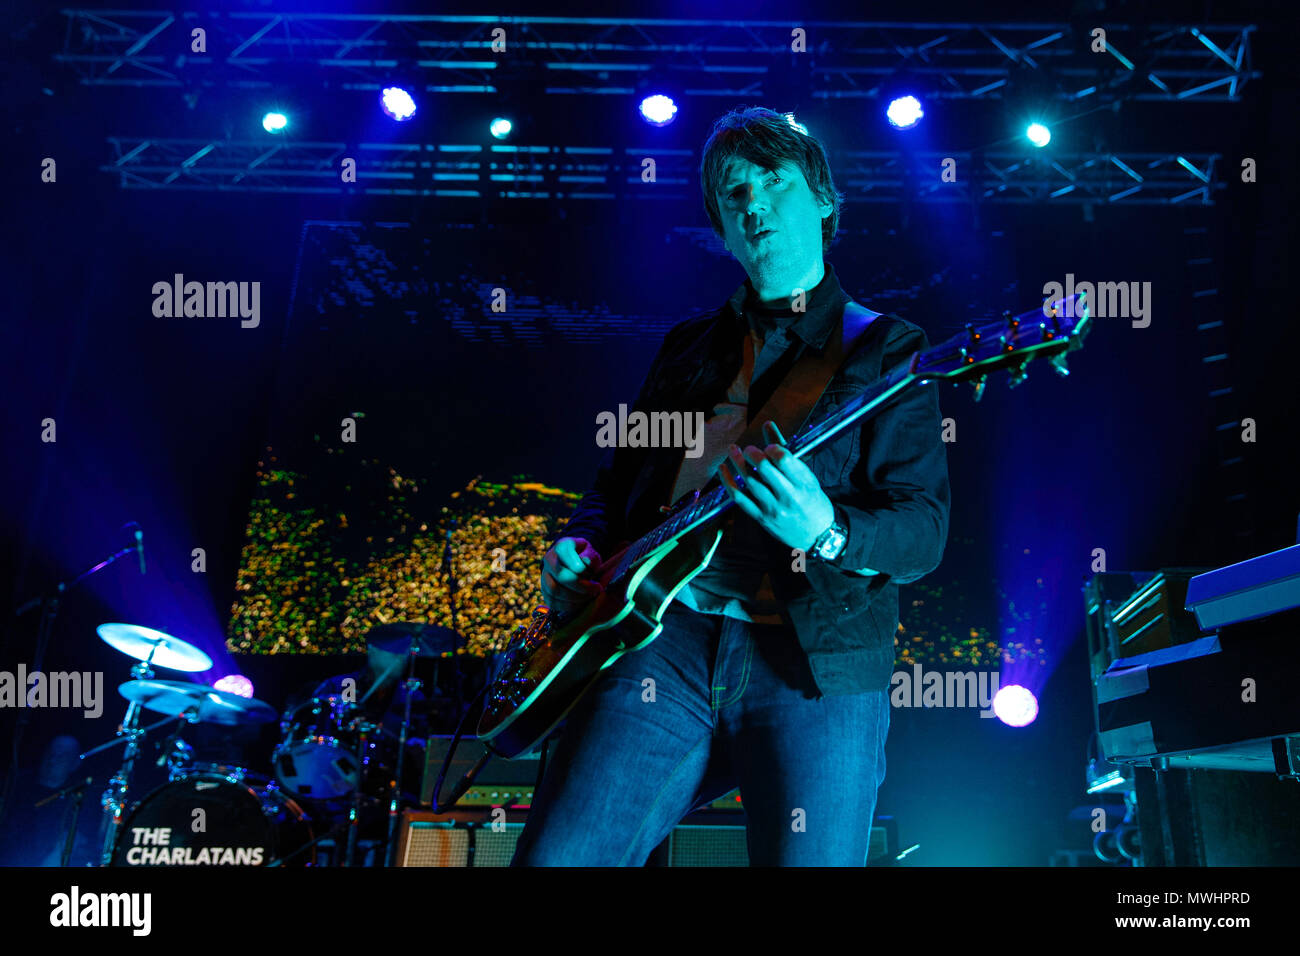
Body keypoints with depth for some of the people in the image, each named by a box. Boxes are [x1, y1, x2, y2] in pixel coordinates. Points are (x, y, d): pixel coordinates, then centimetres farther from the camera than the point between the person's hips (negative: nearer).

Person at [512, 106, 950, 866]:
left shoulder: (885, 348, 10)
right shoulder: (691, 347, 23)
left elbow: (925, 531, 0)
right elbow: (618, 482, 28)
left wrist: (827, 534, -21)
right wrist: (581, 548, 6)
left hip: (818, 664, -2)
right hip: (665, 635, 3)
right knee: (557, 857, -11)